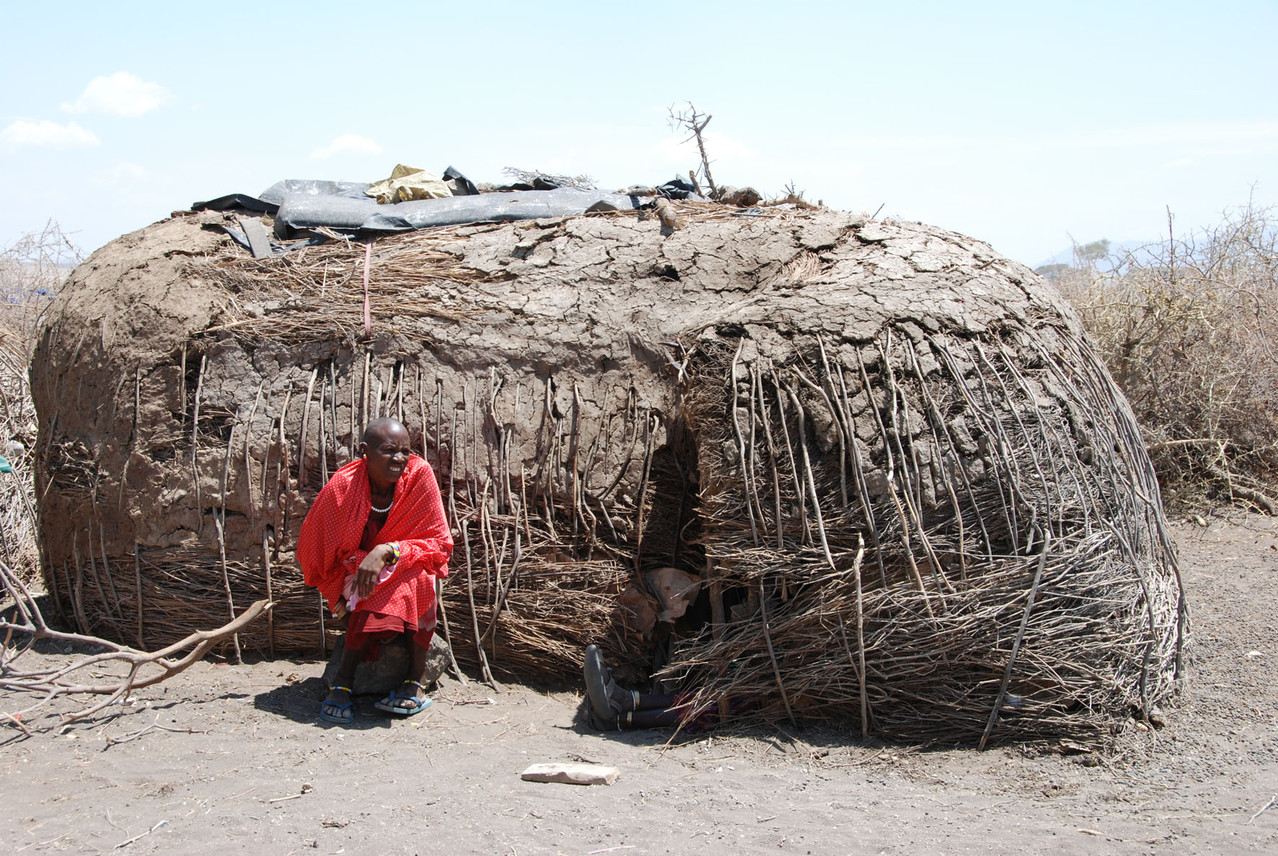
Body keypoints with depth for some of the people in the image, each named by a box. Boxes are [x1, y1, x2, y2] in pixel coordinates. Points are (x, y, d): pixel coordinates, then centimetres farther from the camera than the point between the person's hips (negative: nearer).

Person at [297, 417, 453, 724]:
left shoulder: (419, 474, -18)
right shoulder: (342, 486, -18)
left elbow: (439, 543, -16)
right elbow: (315, 549, -4)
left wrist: (387, 552, -32)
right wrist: (341, 592, -18)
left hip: (411, 575, 0)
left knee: (420, 577, -34)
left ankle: (416, 680, -30)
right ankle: (343, 680, -31)